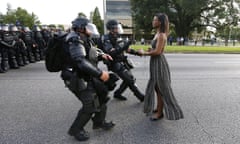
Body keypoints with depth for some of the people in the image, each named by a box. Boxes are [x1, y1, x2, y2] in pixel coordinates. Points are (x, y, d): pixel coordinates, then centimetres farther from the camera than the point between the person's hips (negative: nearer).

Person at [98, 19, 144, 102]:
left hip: (123, 62, 9)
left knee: (129, 79, 13)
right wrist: (124, 47, -36)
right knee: (131, 80, -8)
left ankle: (117, 94, 27)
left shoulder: (118, 38, 8)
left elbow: (126, 49, 18)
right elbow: (112, 53, -30)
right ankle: (141, 97, 5)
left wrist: (136, 52, 8)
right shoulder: (106, 39, -16)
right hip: (116, 65, -8)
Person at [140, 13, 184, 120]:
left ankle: (160, 113, 12)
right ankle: (158, 109, 31)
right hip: (155, 63, 10)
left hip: (159, 62, -10)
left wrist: (144, 53, -12)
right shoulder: (158, 34, 12)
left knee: (160, 88, 0)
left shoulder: (161, 35, -17)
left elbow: (157, 51, -23)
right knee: (156, 87, 17)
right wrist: (149, 50, 0)